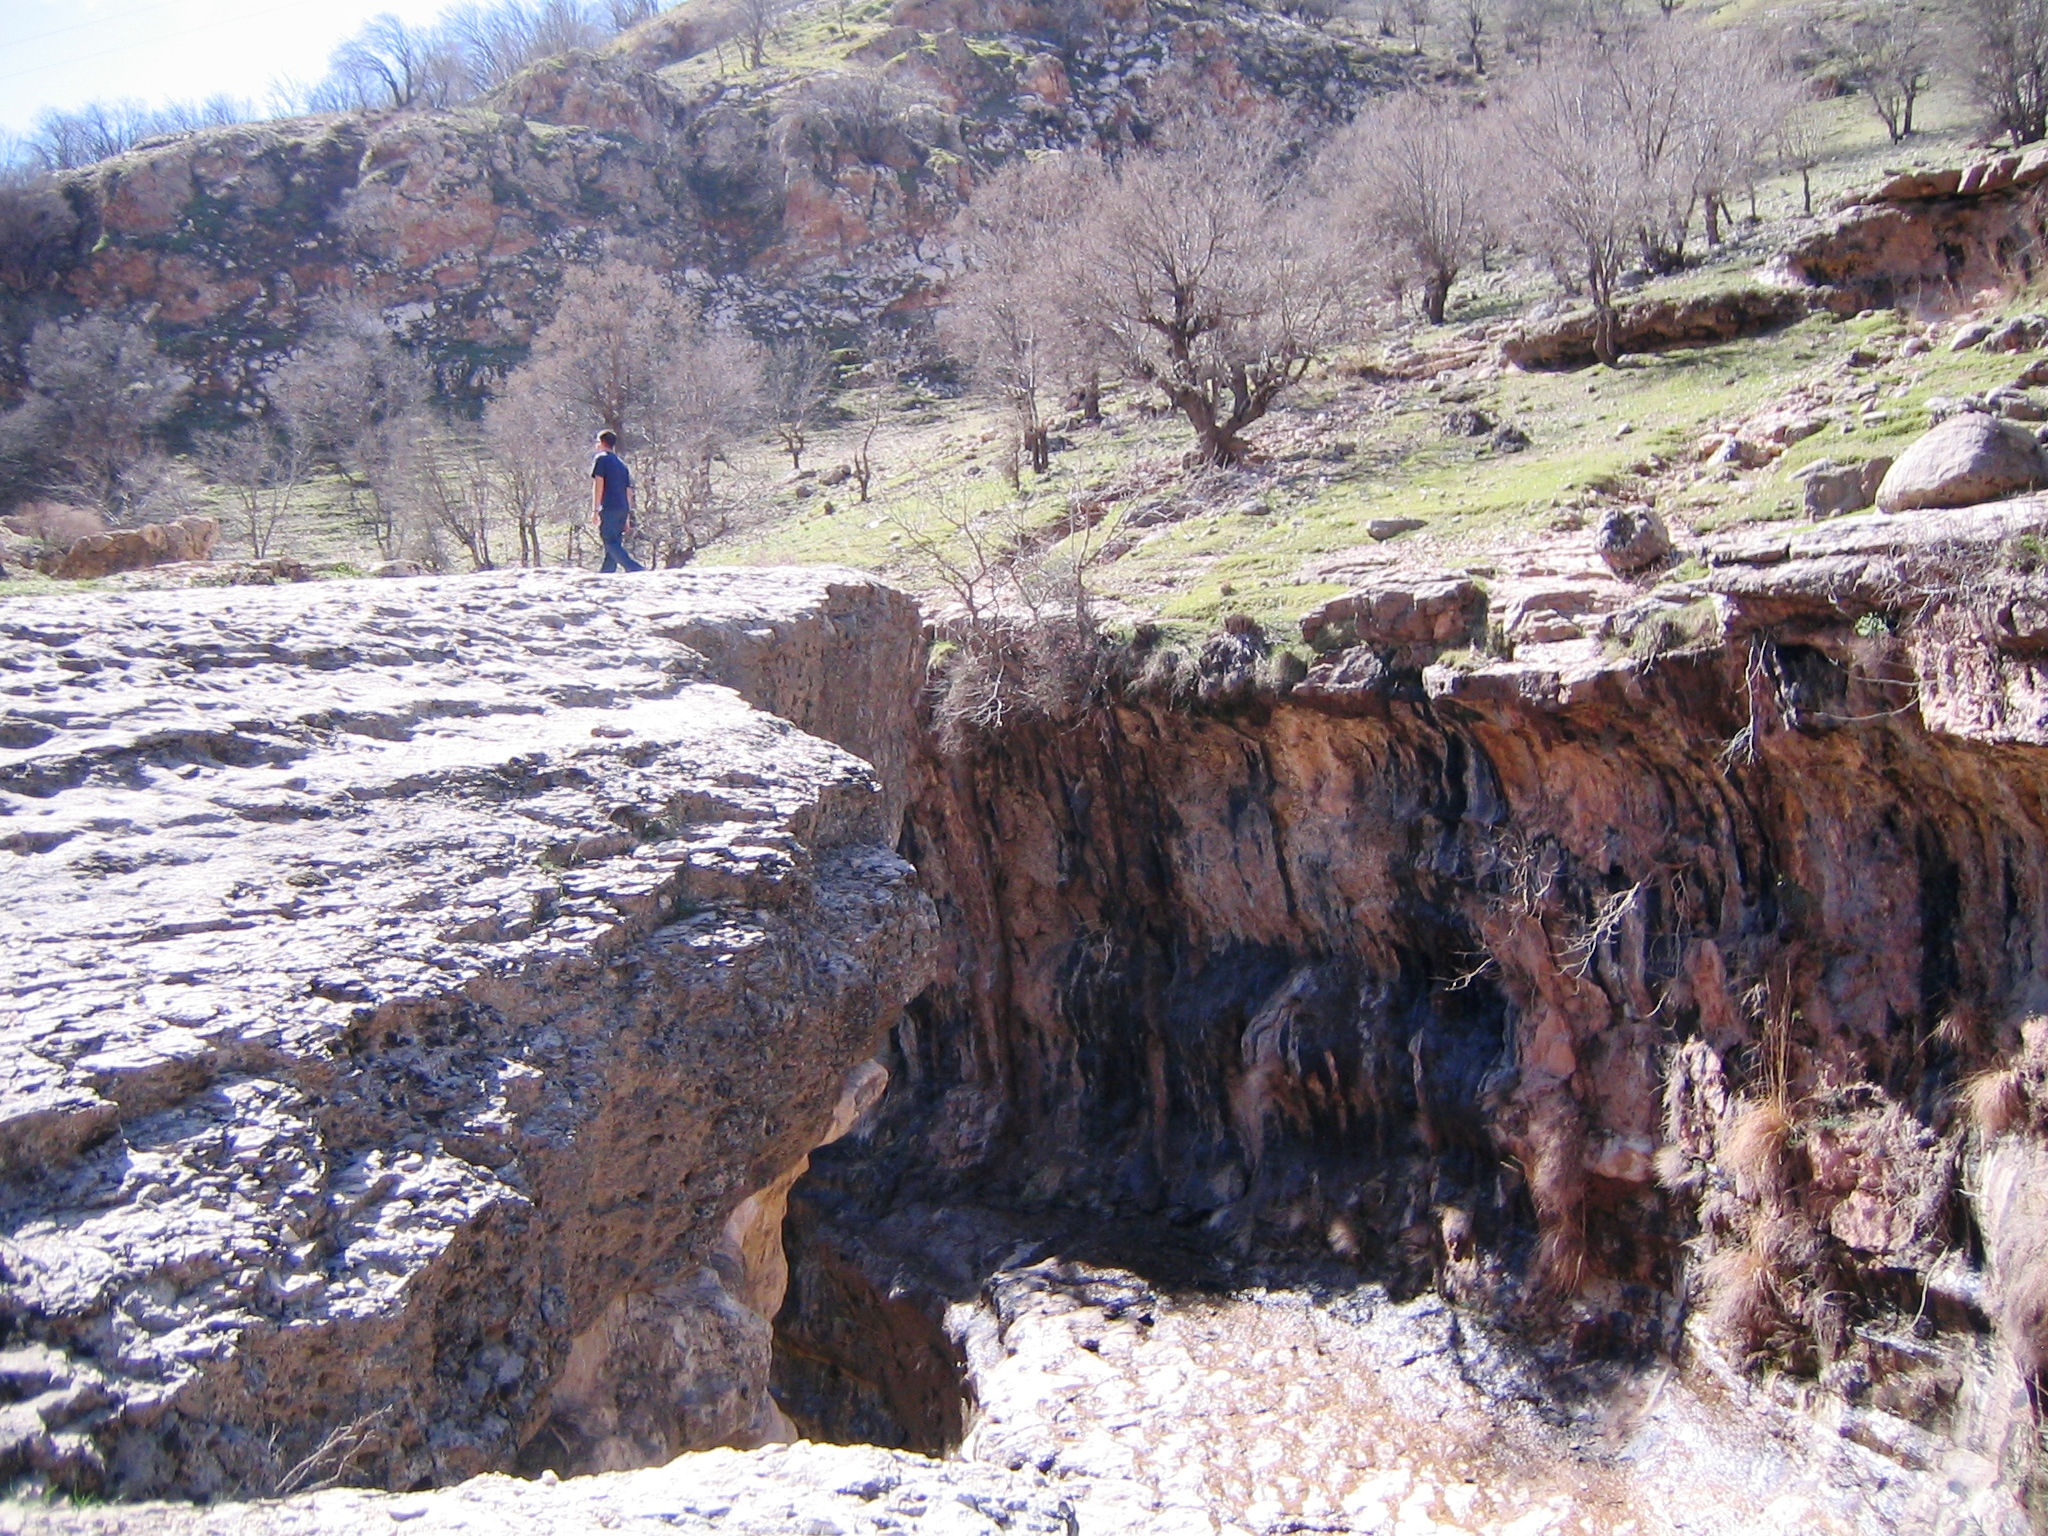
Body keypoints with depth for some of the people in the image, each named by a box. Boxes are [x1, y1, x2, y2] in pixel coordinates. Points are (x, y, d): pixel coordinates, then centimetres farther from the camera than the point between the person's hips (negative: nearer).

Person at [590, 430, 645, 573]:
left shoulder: (601, 459, 3)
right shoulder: (622, 464, 23)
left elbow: (599, 484, -8)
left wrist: (595, 510, -10)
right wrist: (627, 518, 22)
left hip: (609, 508, -7)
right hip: (623, 510, 7)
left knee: (611, 543, -12)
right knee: (614, 544, 7)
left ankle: (635, 568, -29)